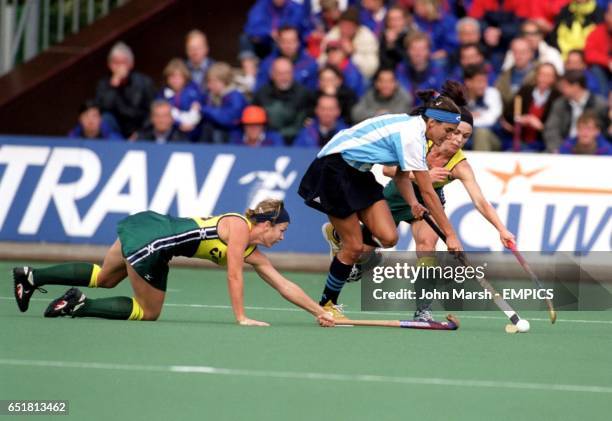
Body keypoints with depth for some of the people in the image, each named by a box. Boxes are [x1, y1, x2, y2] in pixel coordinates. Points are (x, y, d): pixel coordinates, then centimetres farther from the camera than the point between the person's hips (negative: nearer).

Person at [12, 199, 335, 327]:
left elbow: (284, 285, 15)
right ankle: (79, 305, -2)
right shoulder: (239, 227, -10)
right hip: (151, 235, -8)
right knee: (149, 312, 3)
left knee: (104, 277, 22)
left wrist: (319, 311, 12)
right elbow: (234, 276, -16)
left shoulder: (253, 253, 14)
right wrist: (241, 318, -14)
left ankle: (30, 277, 20)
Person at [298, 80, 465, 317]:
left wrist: (413, 203, -7)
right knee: (355, 247, -5)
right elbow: (428, 193, -24)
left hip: (358, 173, 9)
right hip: (333, 167, -9)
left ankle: (338, 232, 23)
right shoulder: (412, 136, -26)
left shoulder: (414, 128, 2)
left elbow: (401, 175, 12)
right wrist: (450, 235, -19)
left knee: (388, 238, -5)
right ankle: (326, 304, 14)